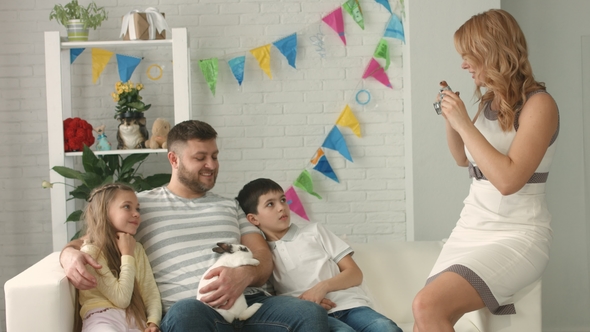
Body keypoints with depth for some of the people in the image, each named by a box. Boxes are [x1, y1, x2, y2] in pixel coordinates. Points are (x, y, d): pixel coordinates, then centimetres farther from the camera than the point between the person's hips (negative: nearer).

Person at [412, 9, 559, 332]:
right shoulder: (488, 102, 10)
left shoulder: (538, 104, -12)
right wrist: (450, 118, 8)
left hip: (516, 237, -8)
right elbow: (463, 158, 26)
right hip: (472, 230, 8)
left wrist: (464, 124, -18)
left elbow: (508, 180, -23)